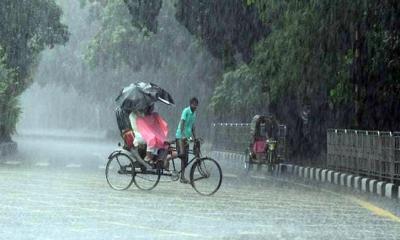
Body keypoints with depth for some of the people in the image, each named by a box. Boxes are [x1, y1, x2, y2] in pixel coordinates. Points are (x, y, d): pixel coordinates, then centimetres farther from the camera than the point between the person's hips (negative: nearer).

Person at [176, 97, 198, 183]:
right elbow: (182, 123, -22)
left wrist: (194, 138, 20)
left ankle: (182, 177, 9)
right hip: (180, 136, -8)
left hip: (187, 137, 8)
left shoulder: (194, 113, 14)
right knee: (182, 154, -22)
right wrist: (182, 135, -33)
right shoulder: (186, 111, -11)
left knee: (185, 158, 6)